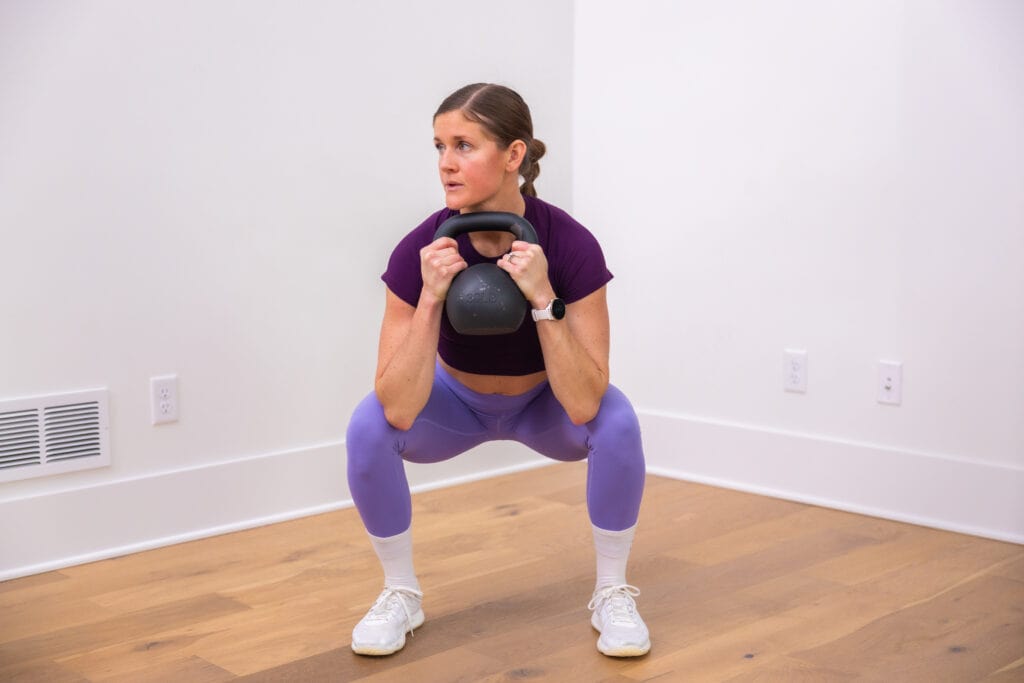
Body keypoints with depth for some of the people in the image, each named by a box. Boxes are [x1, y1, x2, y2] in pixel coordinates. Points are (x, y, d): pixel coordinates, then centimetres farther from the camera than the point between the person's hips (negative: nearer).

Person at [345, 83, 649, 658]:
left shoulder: (571, 245, -33)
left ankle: (613, 594, -8)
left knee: (616, 421, -32)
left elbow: (583, 405, -36)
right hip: (457, 403, 1)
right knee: (369, 426, -27)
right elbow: (400, 410, -34)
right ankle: (401, 593, -4)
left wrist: (543, 298, -45)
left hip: (543, 404, -1)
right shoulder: (421, 251, -30)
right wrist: (431, 297, -43)